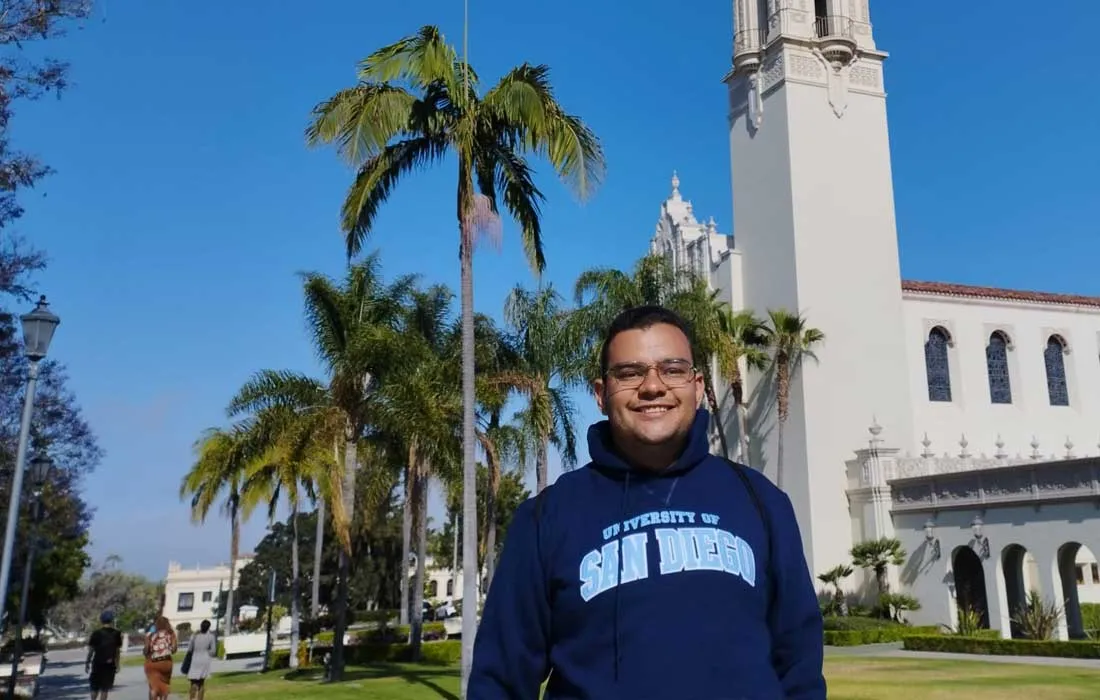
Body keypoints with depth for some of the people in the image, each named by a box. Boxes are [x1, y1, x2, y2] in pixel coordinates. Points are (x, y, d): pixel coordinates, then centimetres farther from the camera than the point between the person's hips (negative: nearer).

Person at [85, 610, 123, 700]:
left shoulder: (96, 634, -3)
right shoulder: (117, 634, 1)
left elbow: (91, 650, -3)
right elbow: (118, 651, 3)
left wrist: (87, 663, 7)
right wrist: (117, 665, 9)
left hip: (97, 663, 0)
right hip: (110, 665, 1)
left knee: (95, 688, 14)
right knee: (105, 689, 5)